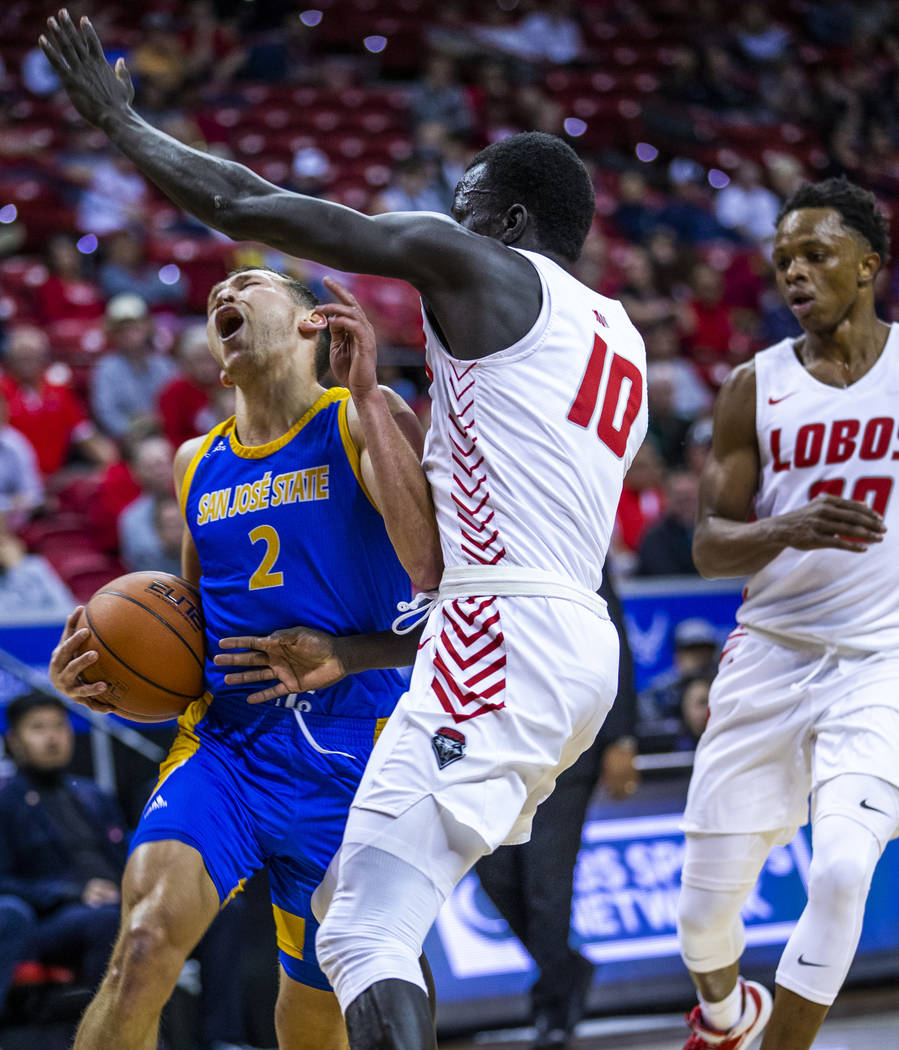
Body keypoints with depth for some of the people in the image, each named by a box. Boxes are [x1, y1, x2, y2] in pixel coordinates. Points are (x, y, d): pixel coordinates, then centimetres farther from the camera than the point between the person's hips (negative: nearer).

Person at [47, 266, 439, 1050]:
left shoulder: (364, 421, -1)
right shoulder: (196, 463, 16)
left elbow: (428, 566, -19)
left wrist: (368, 398, -18)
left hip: (344, 752, -3)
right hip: (224, 740, 3)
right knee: (148, 934, -26)